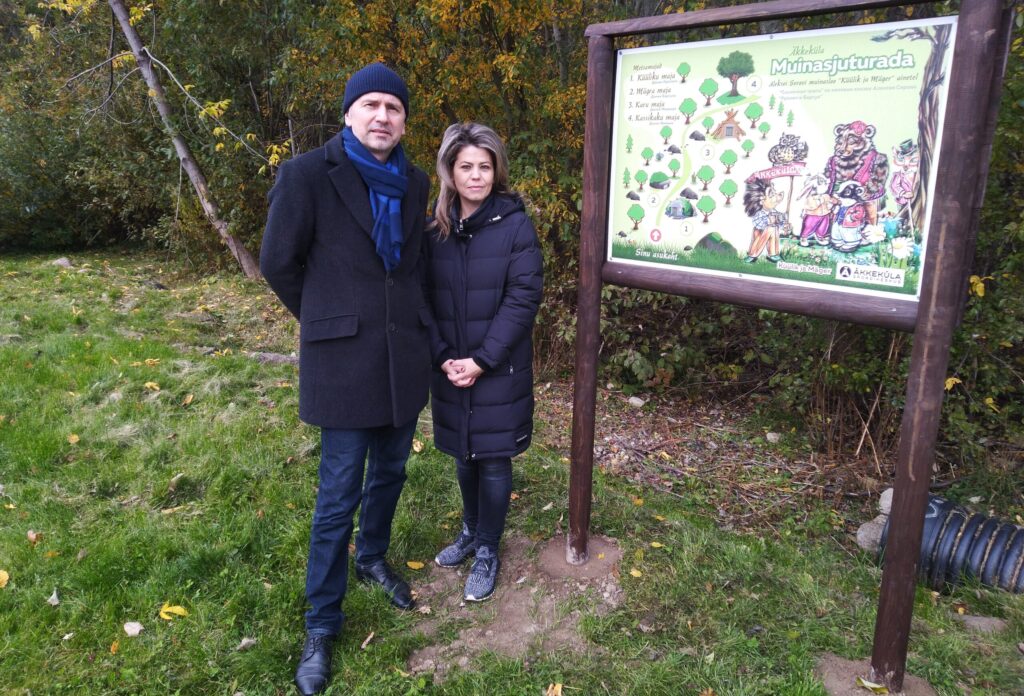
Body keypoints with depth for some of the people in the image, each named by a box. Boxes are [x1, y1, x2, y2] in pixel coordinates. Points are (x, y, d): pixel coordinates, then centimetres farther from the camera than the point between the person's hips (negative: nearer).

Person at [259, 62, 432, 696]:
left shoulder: (415, 184, 6)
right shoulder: (307, 175, -9)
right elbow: (279, 263, -2)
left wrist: (404, 318, 13)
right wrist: (330, 320, 8)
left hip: (404, 355, 5)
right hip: (344, 359, -5)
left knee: (390, 471, 18)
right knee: (339, 493, 2)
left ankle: (372, 558, 45)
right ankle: (322, 624, 20)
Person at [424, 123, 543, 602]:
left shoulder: (515, 225, -9)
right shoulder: (435, 229, 2)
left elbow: (523, 299, -13)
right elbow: (424, 298, 2)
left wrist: (482, 360, -17)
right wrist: (443, 357, -10)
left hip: (499, 369, -3)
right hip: (449, 368, 4)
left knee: (493, 460, 7)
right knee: (463, 455, 17)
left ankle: (487, 551, 26)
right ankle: (470, 531, 40)